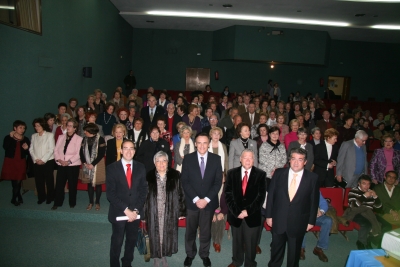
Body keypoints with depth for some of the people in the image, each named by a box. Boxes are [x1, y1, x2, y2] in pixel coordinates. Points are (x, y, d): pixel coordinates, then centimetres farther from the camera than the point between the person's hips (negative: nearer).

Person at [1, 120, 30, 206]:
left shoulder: (26, 139, 7)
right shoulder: (8, 137, 0)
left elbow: (28, 153, 8)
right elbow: (6, 147, -20)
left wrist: (26, 149, -12)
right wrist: (11, 137, -19)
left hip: (21, 162, 1)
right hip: (10, 161, -1)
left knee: (18, 181, -1)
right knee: (14, 181, 4)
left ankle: (14, 198, 18)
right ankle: (18, 196, 24)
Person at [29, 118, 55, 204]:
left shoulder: (50, 135, -4)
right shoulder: (34, 136, 10)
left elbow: (51, 149, -9)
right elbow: (31, 149, 7)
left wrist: (43, 160, -13)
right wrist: (35, 159, -6)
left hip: (48, 162, -4)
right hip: (36, 163, 4)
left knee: (49, 180, 3)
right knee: (39, 180, 7)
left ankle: (50, 197, 17)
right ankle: (41, 197, 21)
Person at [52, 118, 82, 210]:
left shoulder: (78, 139, -4)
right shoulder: (61, 137, 12)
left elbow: (78, 154, -11)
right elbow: (56, 150, 8)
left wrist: (69, 161, -17)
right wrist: (59, 159, -8)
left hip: (73, 165, -4)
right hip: (61, 165, 4)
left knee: (72, 185, 5)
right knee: (59, 184, 5)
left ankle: (72, 203, 20)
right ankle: (57, 203, 19)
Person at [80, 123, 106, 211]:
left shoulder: (100, 139, -10)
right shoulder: (85, 139, 6)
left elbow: (101, 153, -13)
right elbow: (81, 152, 5)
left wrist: (93, 164, -14)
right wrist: (85, 163, -8)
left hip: (97, 165, -4)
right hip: (87, 165, 4)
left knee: (97, 183, 4)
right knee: (89, 183, 9)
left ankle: (97, 202, 17)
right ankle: (90, 202, 21)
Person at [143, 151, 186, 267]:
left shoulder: (175, 176, -2)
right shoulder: (148, 177, -2)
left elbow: (181, 194, 0)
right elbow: (144, 196, -1)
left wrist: (181, 211, -2)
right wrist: (143, 214, -2)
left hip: (169, 214, 1)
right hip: (153, 213, 0)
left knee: (167, 234, 11)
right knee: (155, 235, 9)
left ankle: (164, 256, 34)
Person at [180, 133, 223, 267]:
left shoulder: (216, 159, -2)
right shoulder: (188, 158, -3)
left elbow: (218, 181, -4)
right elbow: (184, 181, -6)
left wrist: (206, 199, -12)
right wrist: (196, 199, -14)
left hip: (209, 202, 0)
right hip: (192, 201, 0)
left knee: (206, 231, 14)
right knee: (190, 230, 13)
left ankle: (204, 254, 35)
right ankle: (190, 254, 35)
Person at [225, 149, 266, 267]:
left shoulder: (260, 174, -4)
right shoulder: (232, 173, 0)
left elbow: (261, 196, -8)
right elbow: (228, 194, -4)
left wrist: (248, 211, -14)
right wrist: (237, 211, -14)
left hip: (252, 215, -1)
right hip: (235, 214, 2)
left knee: (251, 242, 13)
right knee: (236, 240, 18)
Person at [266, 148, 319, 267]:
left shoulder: (312, 178, -7)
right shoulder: (279, 173, -6)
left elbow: (314, 201, -2)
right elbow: (270, 195, -2)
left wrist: (311, 221, 0)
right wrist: (269, 215, -3)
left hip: (298, 222, -1)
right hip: (278, 220, 1)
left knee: (295, 251, 19)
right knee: (276, 248, 19)